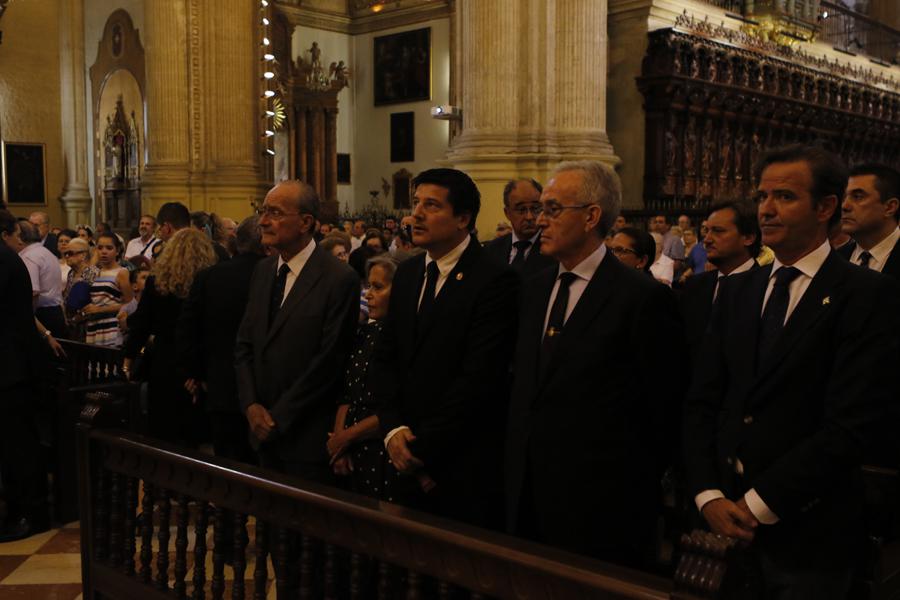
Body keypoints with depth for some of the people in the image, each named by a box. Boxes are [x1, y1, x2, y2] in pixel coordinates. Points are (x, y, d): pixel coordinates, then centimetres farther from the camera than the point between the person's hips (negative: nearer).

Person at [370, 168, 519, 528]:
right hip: (409, 460, 6)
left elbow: (478, 376, -18)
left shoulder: (495, 279, -13)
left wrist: (422, 444, -13)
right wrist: (392, 428, -5)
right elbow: (384, 358, 10)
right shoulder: (407, 273, 10)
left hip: (467, 469, -6)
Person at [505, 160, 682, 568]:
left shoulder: (643, 297, -13)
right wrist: (516, 468, 10)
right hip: (528, 496, 7)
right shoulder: (535, 289, 10)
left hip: (600, 508, -6)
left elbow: (662, 405, -10)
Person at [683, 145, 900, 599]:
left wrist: (757, 504, -15)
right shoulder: (736, 291, 9)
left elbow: (850, 425, -16)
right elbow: (701, 402, 6)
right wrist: (708, 494, -7)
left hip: (806, 532, -4)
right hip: (726, 524, 5)